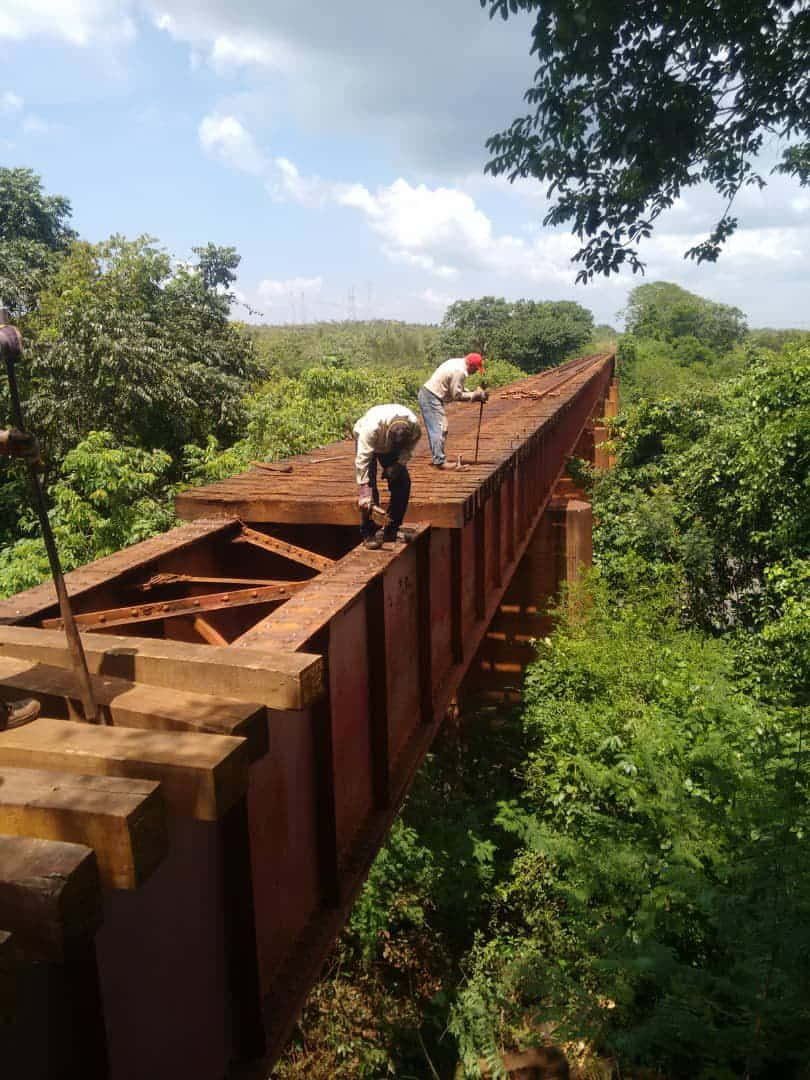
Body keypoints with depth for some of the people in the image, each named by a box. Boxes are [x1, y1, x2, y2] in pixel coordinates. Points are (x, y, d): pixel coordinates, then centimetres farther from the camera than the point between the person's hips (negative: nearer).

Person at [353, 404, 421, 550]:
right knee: (369, 486, -18)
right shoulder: (371, 428, -44)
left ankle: (391, 530, 5)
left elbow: (407, 450, -13)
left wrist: (398, 465, -30)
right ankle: (368, 533, -9)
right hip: (366, 441, -3)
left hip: (390, 450, 4)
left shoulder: (415, 427, -34)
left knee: (402, 482, -8)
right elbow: (362, 460, -43)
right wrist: (363, 493, -45)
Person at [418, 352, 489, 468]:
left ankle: (437, 458, 19)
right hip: (432, 398, -10)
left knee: (435, 429, 13)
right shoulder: (459, 371, -19)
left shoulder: (457, 362, 12)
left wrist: (474, 393, 7)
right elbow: (457, 395, -16)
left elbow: (456, 388, 17)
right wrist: (476, 395, -8)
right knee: (439, 429, -10)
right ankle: (440, 461, -10)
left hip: (426, 394, 10)